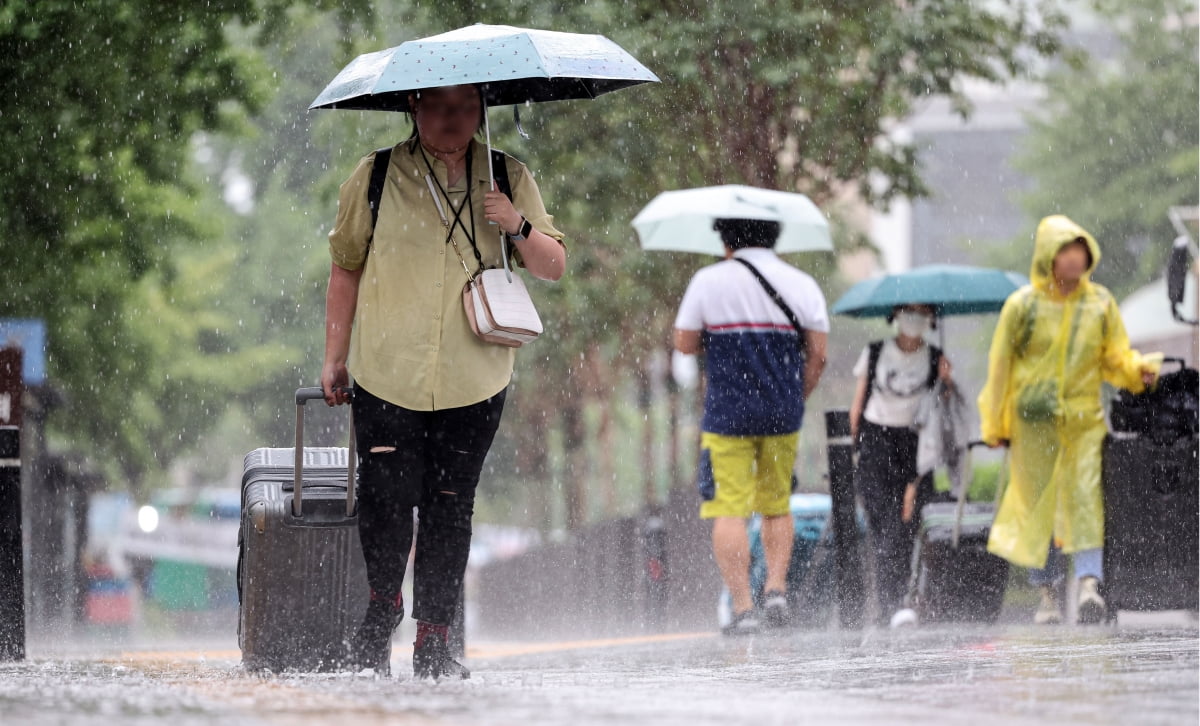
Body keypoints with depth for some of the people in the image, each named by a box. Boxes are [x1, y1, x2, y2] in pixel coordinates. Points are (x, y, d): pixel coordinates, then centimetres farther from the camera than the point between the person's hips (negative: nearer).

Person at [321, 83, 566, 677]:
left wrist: (519, 228, -10)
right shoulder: (376, 177, 4)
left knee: (450, 507, 0)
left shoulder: (508, 179, 8)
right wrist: (335, 357, 12)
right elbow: (345, 268, 13)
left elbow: (553, 268, 10)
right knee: (386, 497, -11)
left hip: (473, 382, 1)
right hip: (386, 376, -1)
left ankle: (432, 639, 8)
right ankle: (383, 606, 14)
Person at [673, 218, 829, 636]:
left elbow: (684, 344, 0)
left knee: (728, 512, -2)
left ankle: (742, 608, -10)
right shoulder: (801, 285, 3)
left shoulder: (708, 282, -4)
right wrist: (796, 399, 13)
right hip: (783, 414, 3)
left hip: (726, 413, -3)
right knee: (777, 507, 20)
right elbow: (818, 355, 1)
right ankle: (776, 587, 5)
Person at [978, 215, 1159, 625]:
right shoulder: (1022, 305, -1)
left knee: (1085, 494, -14)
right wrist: (993, 425, 8)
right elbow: (999, 365, 6)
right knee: (1037, 502, 2)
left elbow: (1116, 358, 10)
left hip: (1084, 418, 1)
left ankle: (1089, 583, -24)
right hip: (1032, 419, -1)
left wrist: (1138, 370, -13)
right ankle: (1047, 594, 11)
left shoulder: (1100, 303, 5)